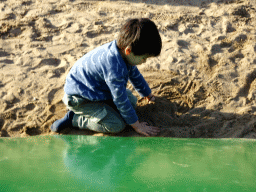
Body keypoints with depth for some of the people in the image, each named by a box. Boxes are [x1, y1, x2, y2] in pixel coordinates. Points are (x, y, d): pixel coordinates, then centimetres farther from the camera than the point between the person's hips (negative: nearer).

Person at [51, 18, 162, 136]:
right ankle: (73, 118, -9)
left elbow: (135, 75, 15)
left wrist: (149, 95, 31)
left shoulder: (123, 53, -7)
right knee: (117, 125, -19)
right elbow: (120, 100, -26)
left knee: (132, 101, 9)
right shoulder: (114, 68, -37)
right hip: (79, 98, -10)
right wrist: (137, 125, -15)